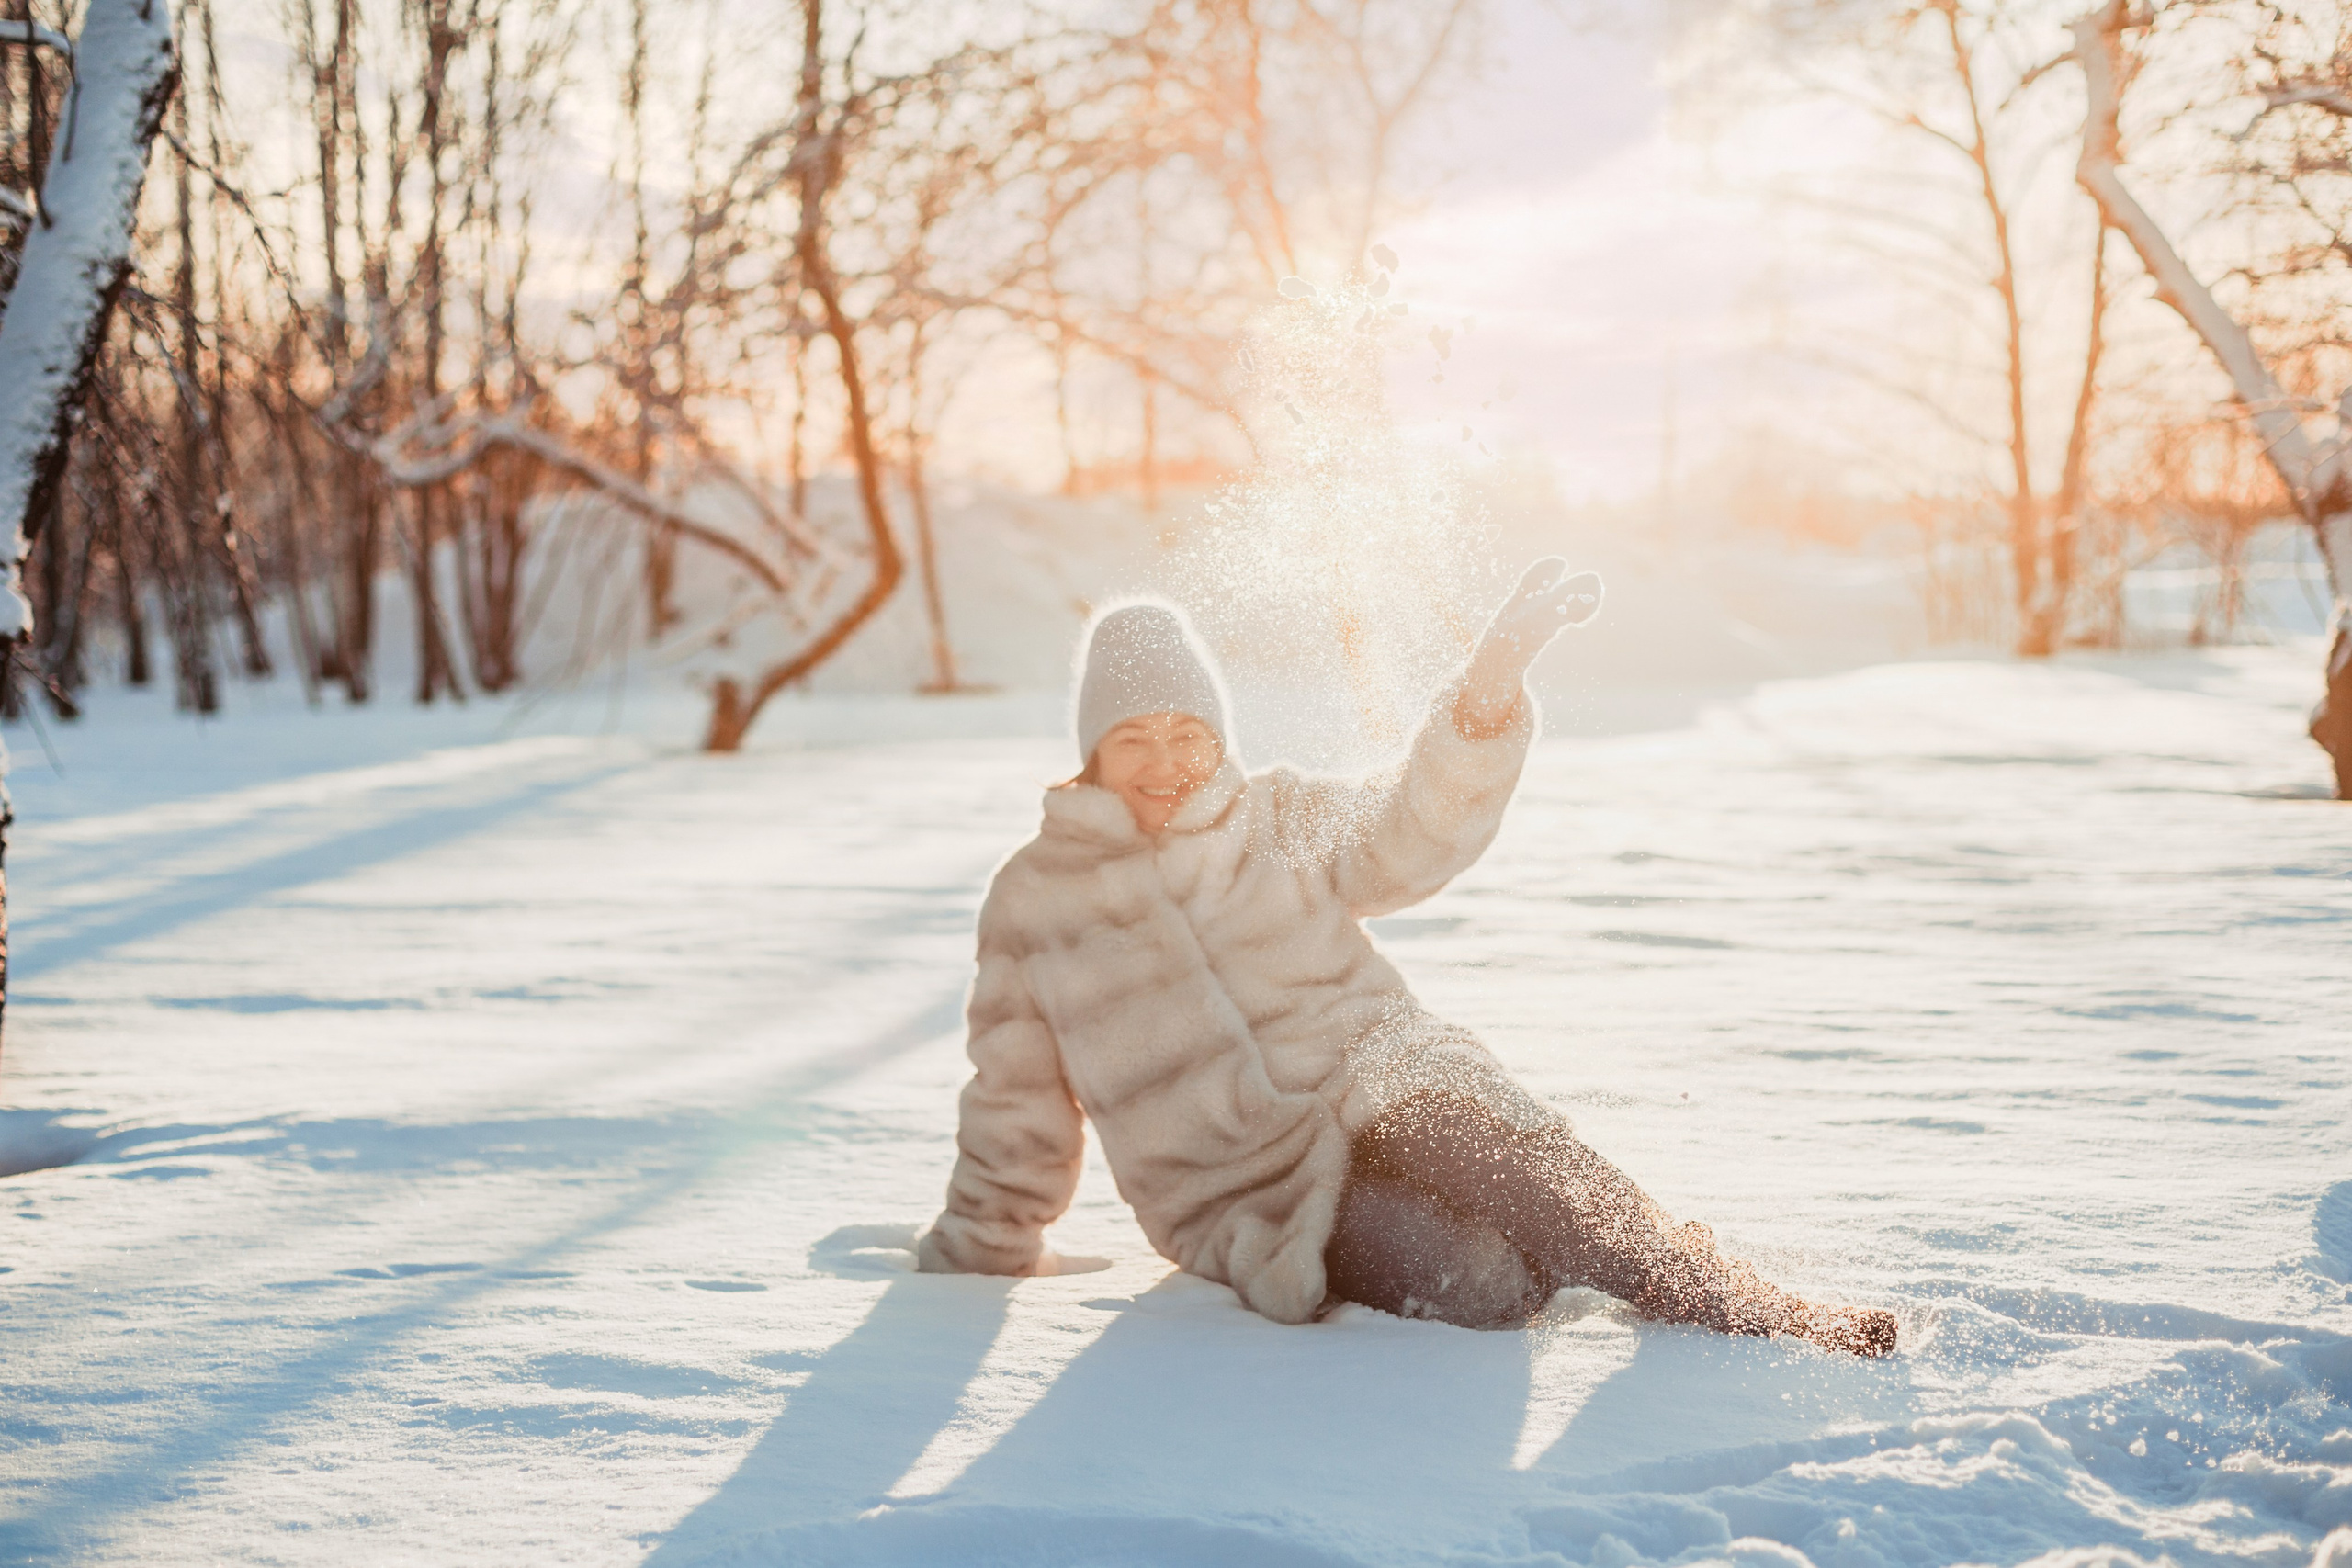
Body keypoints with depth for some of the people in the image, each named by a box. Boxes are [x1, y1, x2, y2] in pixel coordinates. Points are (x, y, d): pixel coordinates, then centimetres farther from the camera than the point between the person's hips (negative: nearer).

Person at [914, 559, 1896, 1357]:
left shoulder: (1281, 819, 9)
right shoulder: (1038, 899, 6)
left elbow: (1411, 832, -11)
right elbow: (1017, 1108, 16)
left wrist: (1492, 685, -27)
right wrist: (972, 1259, 20)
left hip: (1379, 1090, 2)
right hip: (1253, 1192, -2)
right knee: (1484, 1282, -34)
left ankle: (1729, 1304, -34)